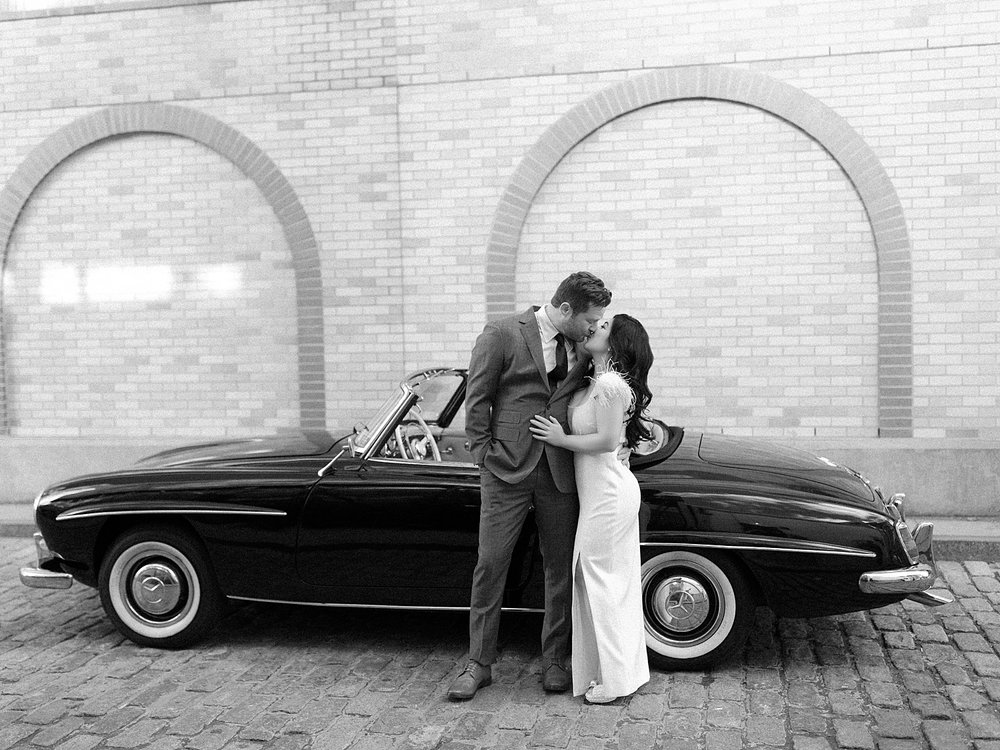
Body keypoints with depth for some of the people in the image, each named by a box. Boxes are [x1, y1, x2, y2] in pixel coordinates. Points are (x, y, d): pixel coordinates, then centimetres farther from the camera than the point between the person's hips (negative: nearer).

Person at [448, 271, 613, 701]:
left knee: (560, 568, 9)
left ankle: (554, 660, 25)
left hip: (559, 472, 4)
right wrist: (485, 454, -5)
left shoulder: (579, 346, 9)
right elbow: (476, 400, -3)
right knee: (490, 566, 2)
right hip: (508, 471, -4)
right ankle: (480, 664, 15)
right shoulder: (502, 335, -5)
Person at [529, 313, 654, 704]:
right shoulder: (597, 382, 12)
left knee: (600, 581, -1)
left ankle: (613, 678, 10)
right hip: (609, 491, 10)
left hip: (607, 494, -10)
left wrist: (561, 439, -13)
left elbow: (607, 439, -22)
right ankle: (625, 668, 27)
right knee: (615, 582, 15)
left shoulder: (609, 383, -18)